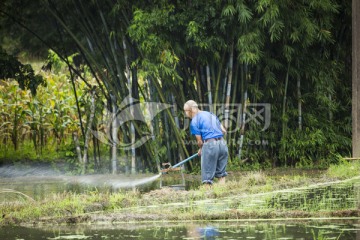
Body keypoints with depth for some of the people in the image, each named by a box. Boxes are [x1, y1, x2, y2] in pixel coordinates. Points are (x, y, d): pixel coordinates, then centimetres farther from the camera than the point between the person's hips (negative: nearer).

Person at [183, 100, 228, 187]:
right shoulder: (211, 114, 19)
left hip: (209, 144, -6)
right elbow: (223, 131, 18)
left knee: (207, 176, -1)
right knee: (221, 174, 12)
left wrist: (200, 150, 18)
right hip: (222, 143, 6)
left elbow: (199, 141, -1)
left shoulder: (194, 121, -1)